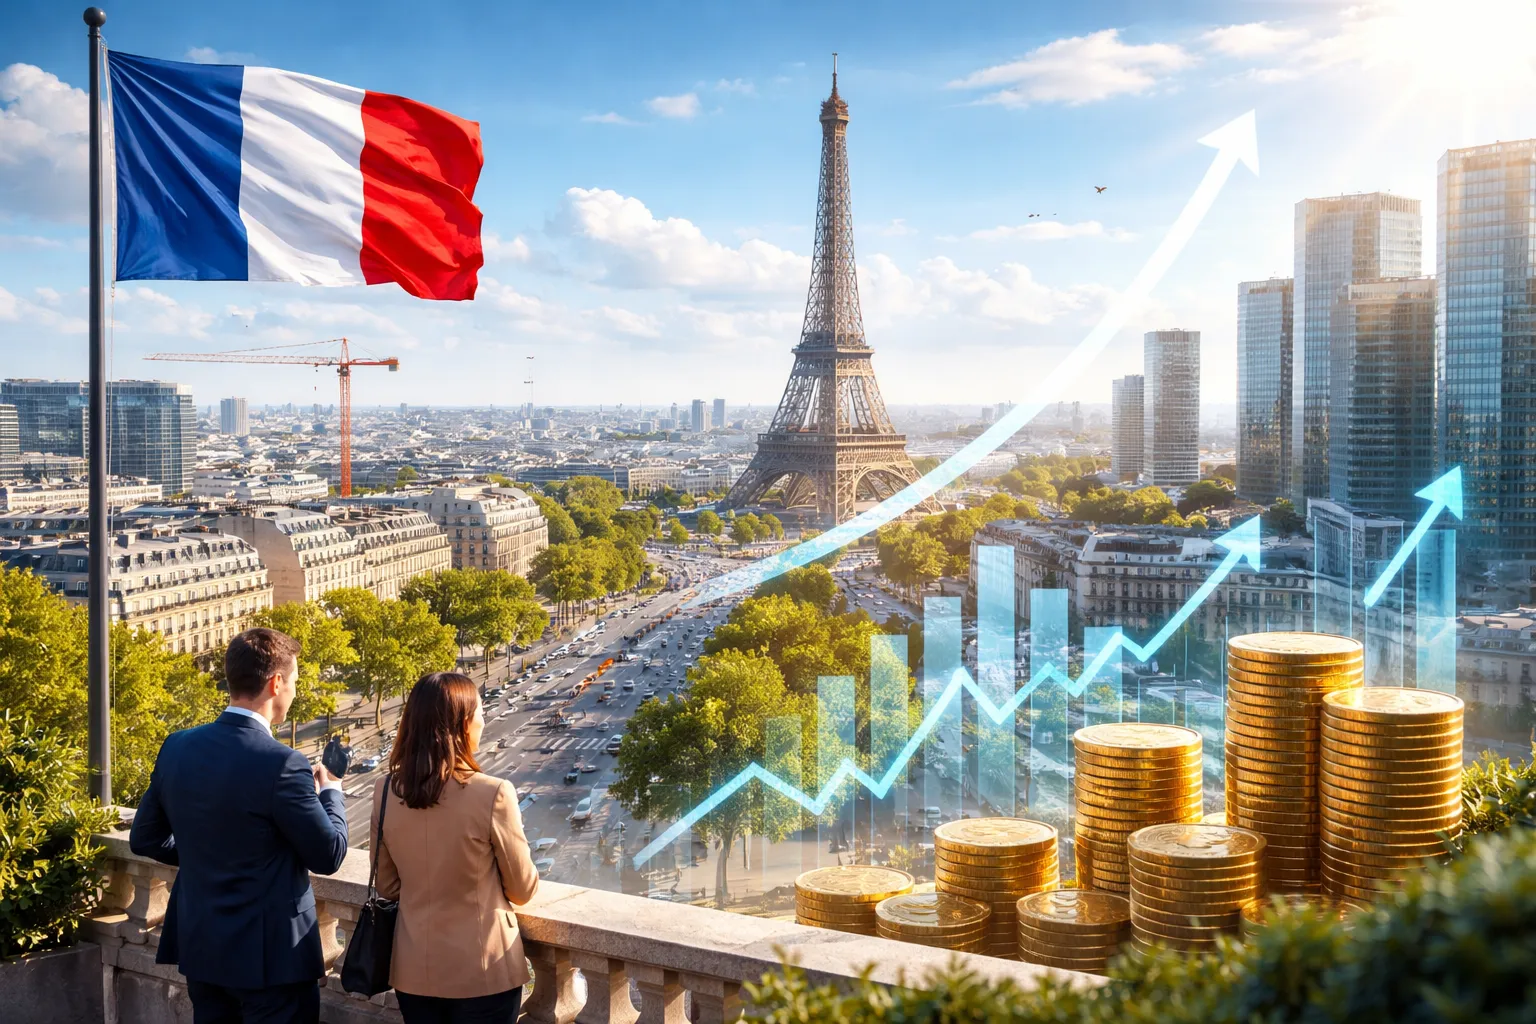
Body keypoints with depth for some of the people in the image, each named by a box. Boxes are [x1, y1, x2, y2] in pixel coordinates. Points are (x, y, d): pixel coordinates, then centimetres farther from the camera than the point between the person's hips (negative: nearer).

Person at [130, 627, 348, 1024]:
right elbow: (329, 855, -13)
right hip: (271, 957, -6)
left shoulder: (176, 747, -2)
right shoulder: (282, 764, -22)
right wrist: (331, 791, 3)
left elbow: (145, 839, 9)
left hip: (200, 948, 7)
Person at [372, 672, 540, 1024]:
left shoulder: (385, 792, -8)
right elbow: (523, 889, -7)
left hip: (413, 971, 4)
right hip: (483, 973, -4)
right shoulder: (493, 794, -20)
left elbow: (388, 886, 5)